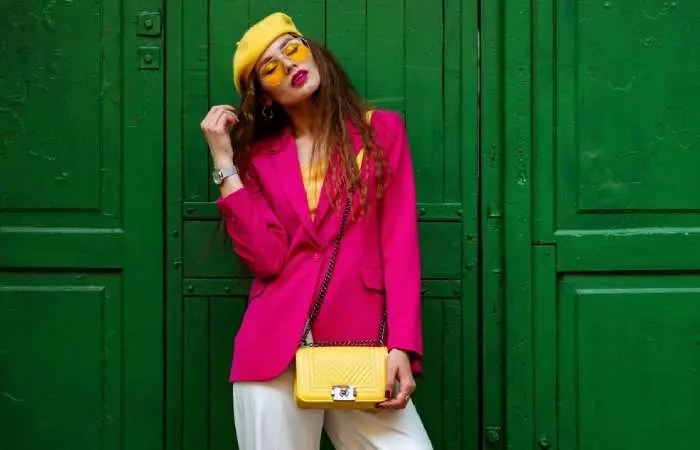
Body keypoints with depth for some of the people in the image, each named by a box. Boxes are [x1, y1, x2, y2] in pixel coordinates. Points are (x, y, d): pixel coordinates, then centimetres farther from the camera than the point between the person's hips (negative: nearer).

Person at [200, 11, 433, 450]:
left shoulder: (381, 129, 8)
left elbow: (400, 244, 1)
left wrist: (401, 347, -9)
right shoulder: (258, 155, 11)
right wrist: (224, 160, -2)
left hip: (360, 349, -1)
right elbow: (266, 257, -4)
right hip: (276, 349, 1)